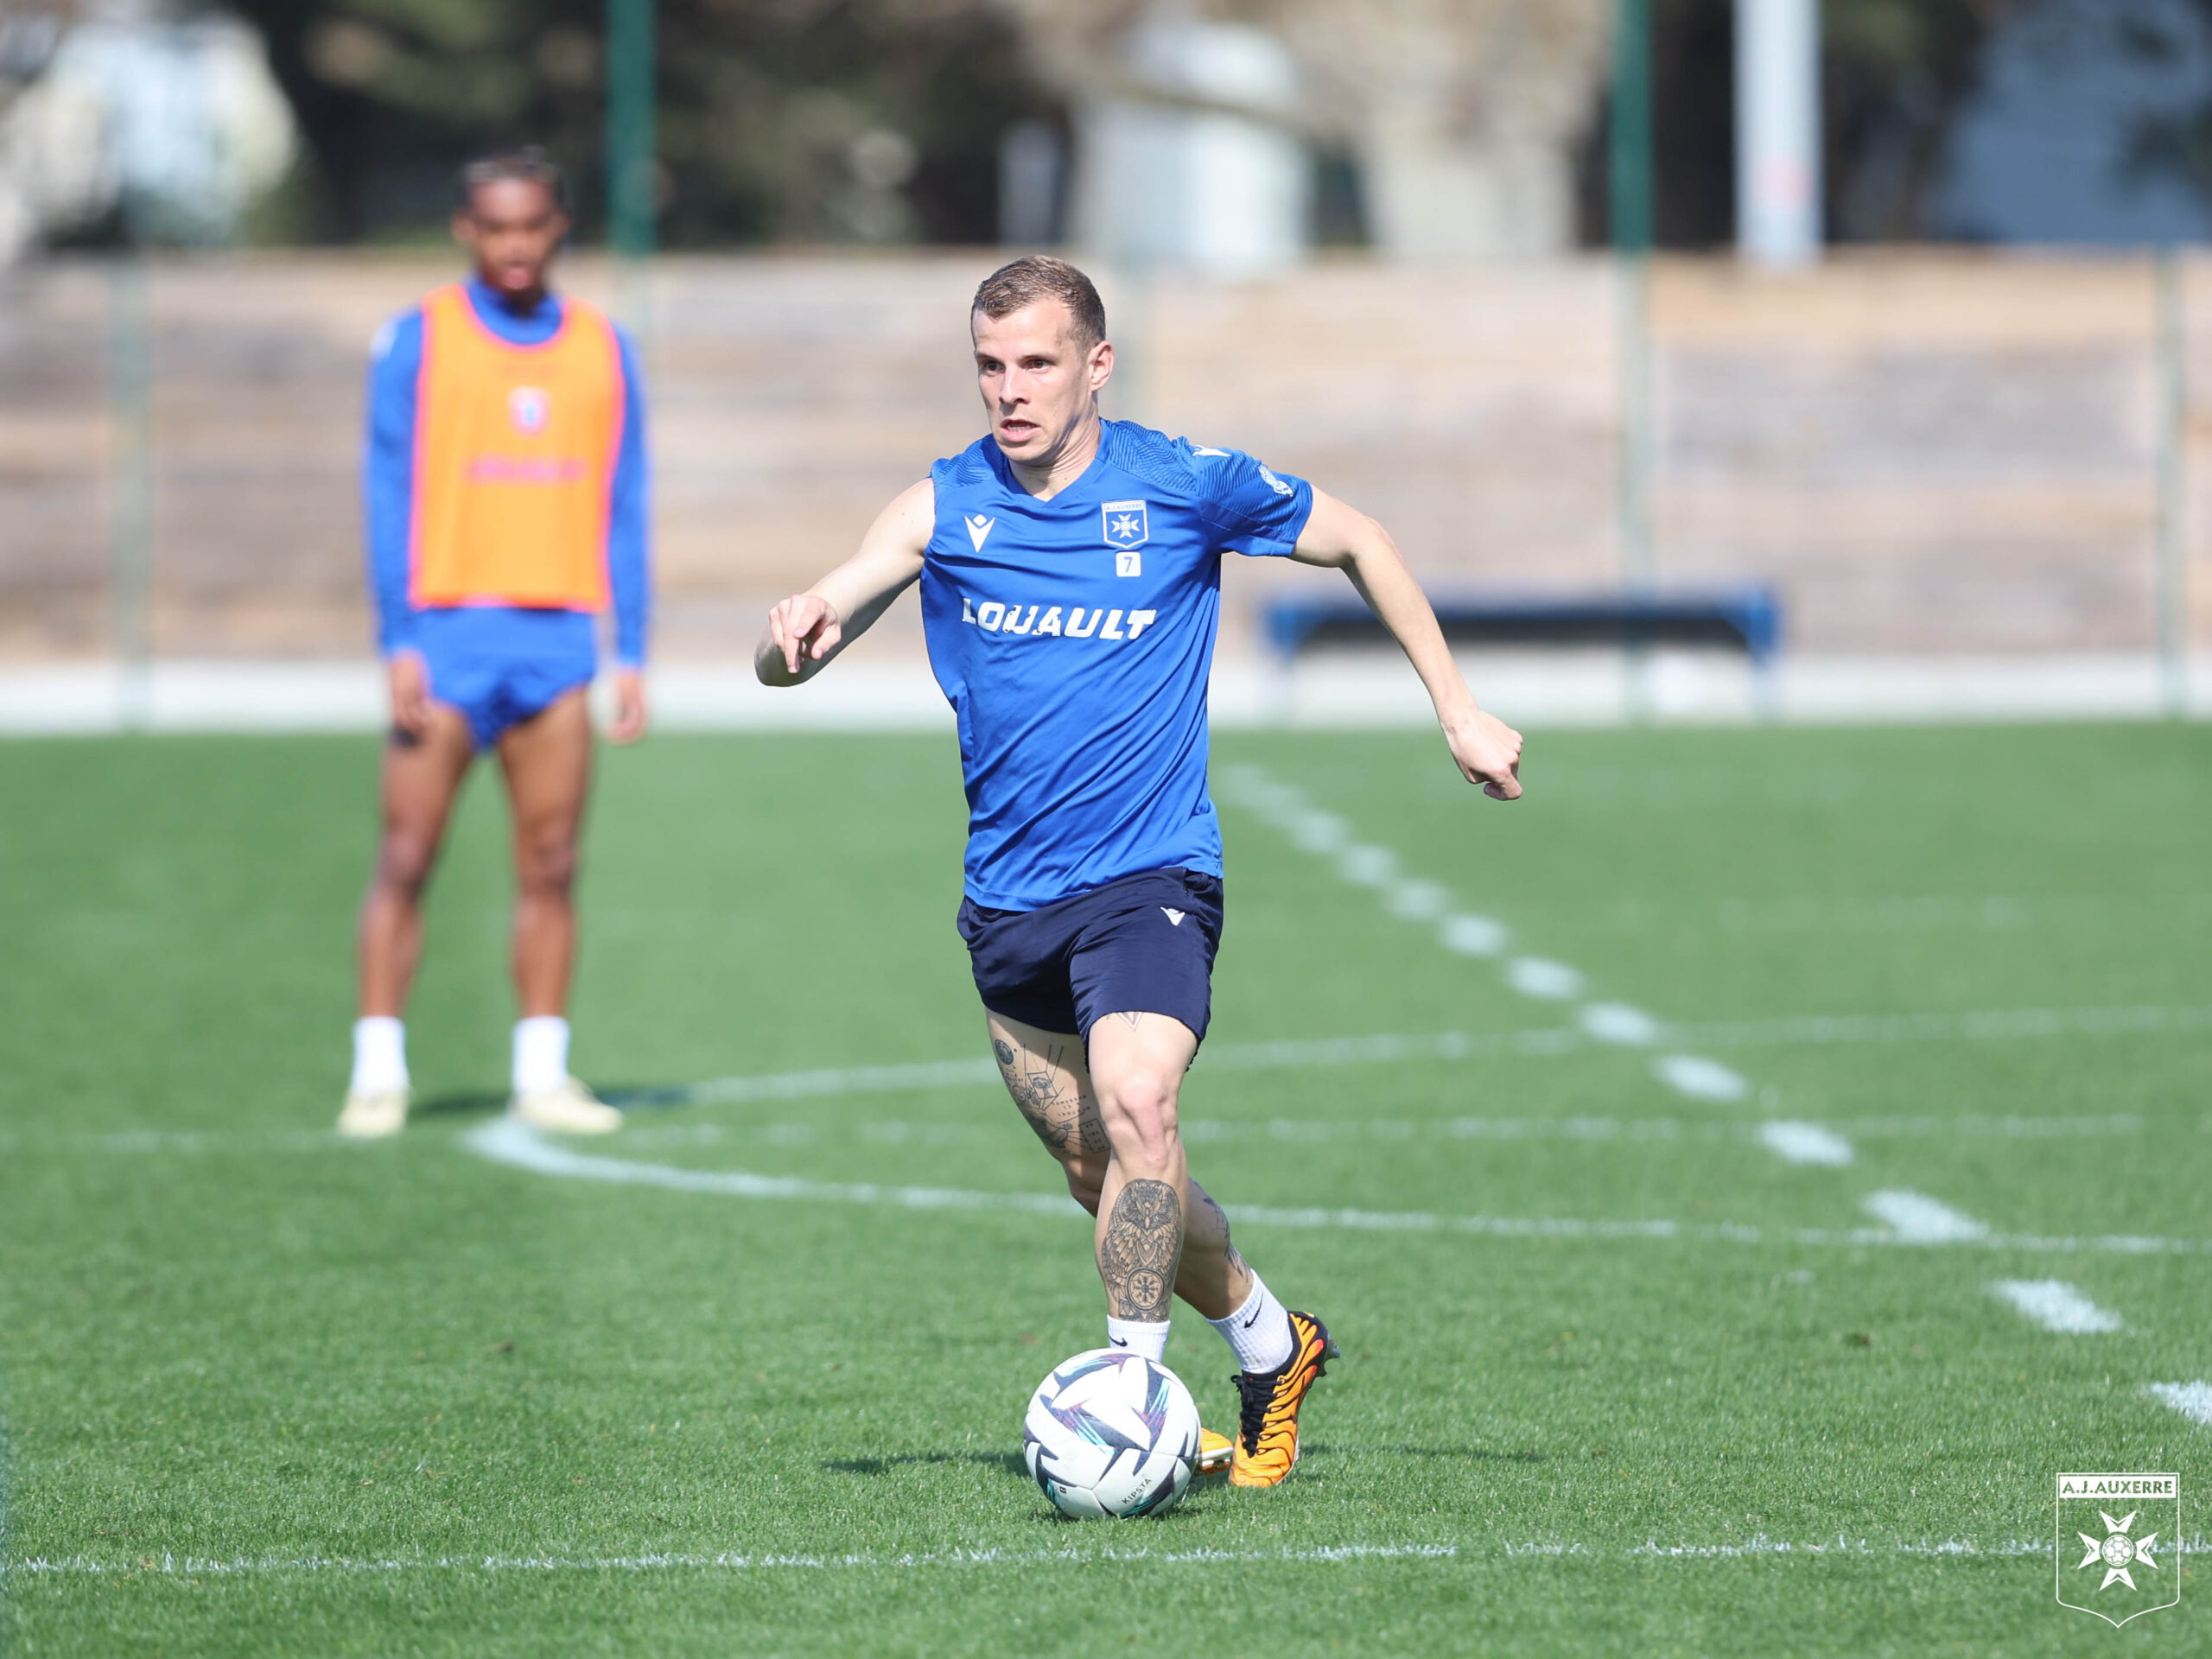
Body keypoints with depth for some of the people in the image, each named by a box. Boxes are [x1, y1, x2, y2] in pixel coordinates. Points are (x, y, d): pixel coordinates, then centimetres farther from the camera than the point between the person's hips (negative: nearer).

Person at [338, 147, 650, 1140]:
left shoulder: (603, 351, 11)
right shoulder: (418, 341, 2)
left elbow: (622, 513, 12)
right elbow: (390, 499, -1)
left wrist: (632, 656, 6)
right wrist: (398, 644, -9)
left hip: (558, 634, 3)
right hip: (447, 631, -3)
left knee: (550, 864, 0)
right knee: (406, 859, -4)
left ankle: (543, 1076, 4)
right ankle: (378, 1074, 0)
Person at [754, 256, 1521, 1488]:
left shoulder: (1182, 485, -6)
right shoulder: (945, 511, -1)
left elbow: (1359, 543, 10)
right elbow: (791, 652, -10)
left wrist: (1458, 707, 9)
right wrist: (799, 636, -35)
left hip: (1152, 878, -4)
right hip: (1008, 902, 4)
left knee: (1135, 1109, -29)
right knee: (1104, 1177, 12)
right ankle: (1273, 1348, 36)